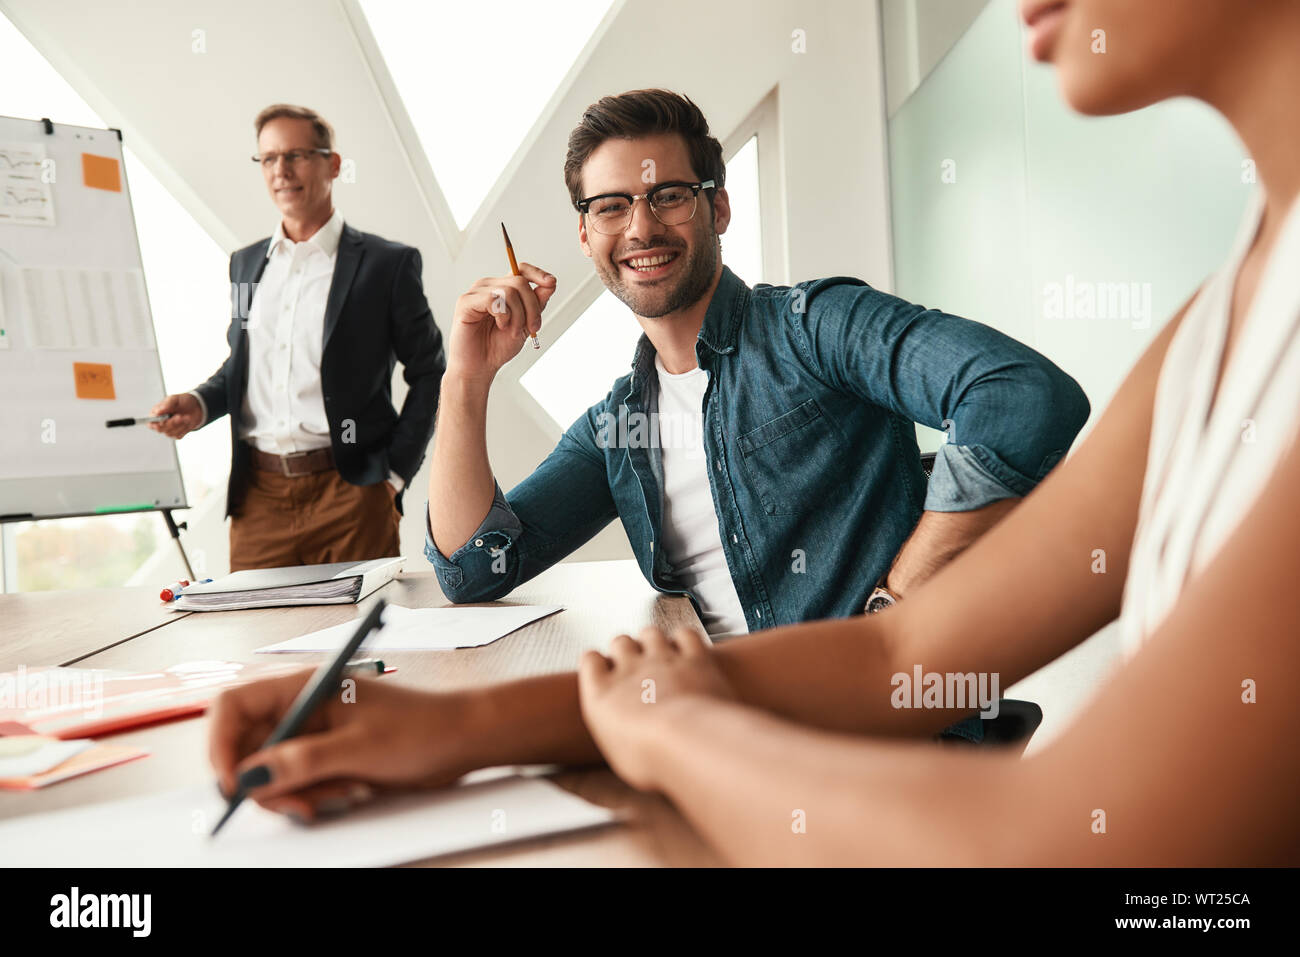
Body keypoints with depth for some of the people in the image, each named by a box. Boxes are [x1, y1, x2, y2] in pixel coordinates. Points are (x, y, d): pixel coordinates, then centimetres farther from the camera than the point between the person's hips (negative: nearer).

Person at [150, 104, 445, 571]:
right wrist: (198, 404, 3)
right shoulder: (245, 263, 15)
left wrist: (395, 471, -4)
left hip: (349, 494, -4)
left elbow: (429, 375, 2)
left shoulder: (387, 263, 0)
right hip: (258, 496, 4)